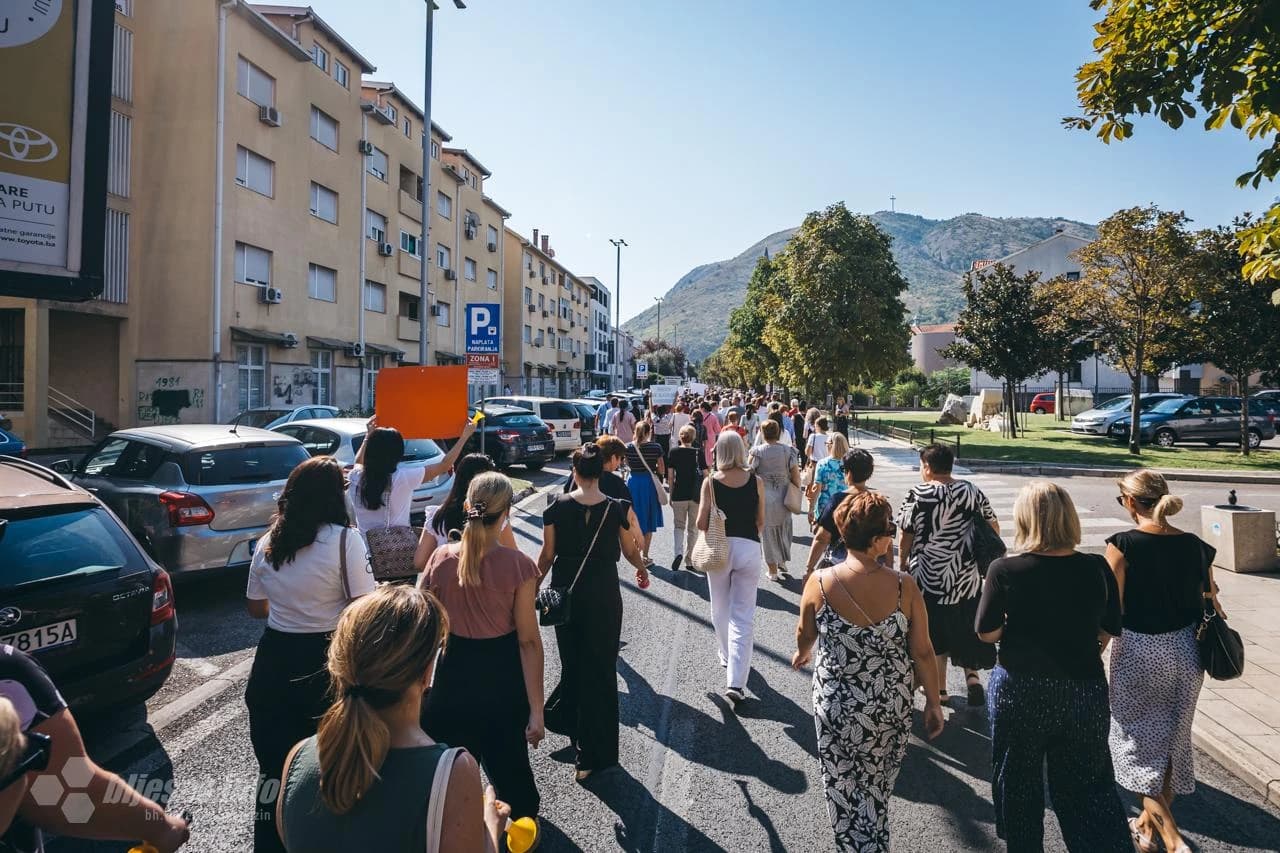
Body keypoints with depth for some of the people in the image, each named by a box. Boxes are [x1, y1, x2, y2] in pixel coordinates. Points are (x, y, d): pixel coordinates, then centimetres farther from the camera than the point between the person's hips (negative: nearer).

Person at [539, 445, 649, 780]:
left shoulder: (557, 508, -7)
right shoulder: (617, 509, -9)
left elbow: (547, 555, -1)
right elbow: (631, 551, 3)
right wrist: (642, 570, 24)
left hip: (566, 592, 2)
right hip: (603, 593, -1)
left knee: (572, 662, 22)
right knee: (600, 668, 9)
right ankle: (593, 755, 17)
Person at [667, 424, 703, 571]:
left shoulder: (674, 452, -4)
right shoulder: (699, 453, -3)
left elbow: (670, 476, -2)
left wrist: (671, 495, 7)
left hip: (679, 494, 0)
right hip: (696, 495, 0)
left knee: (679, 526, 13)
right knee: (692, 528, 13)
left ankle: (678, 552, -9)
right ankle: (689, 559, 18)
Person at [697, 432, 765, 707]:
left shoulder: (710, 481, -5)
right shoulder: (756, 481, -3)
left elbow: (701, 524, -5)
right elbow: (761, 521, 5)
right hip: (749, 548, 0)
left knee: (721, 610, 21)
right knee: (743, 616, 1)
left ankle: (727, 657, 39)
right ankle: (736, 682, -5)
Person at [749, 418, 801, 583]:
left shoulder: (757, 451, -9)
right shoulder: (788, 451, -4)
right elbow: (796, 476, -4)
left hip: (763, 497, -2)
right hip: (783, 498, 2)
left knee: (768, 534, 10)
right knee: (784, 532, 21)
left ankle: (773, 571, 18)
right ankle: (782, 564, 26)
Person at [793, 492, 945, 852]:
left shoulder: (819, 583, -18)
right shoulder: (904, 586, -19)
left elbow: (805, 633, 0)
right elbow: (922, 653, -10)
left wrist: (802, 653, 22)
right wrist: (934, 703, 5)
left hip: (837, 705, -1)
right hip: (893, 707, 2)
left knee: (842, 786, 20)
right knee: (877, 786, 26)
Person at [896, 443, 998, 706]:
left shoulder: (917, 495, -14)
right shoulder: (972, 492, -2)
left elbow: (906, 537, -10)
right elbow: (994, 527, 6)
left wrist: (902, 564, 5)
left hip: (929, 576, -3)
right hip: (967, 575, 3)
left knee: (935, 632, 11)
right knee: (966, 625, 21)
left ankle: (939, 688, 21)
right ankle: (972, 672, 7)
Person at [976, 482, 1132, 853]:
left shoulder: (1005, 571, -18)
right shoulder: (1097, 569, -10)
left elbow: (986, 633, -12)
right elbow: (1108, 632, 0)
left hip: (1019, 692, -2)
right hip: (1084, 690, 2)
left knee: (1018, 782, 19)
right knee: (1088, 785, 17)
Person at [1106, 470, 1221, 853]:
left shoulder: (1123, 545, -16)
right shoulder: (1196, 546, -2)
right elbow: (1209, 605, 5)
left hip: (1138, 652, -5)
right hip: (1185, 652, 6)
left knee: (1140, 742, 9)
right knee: (1172, 740, 19)